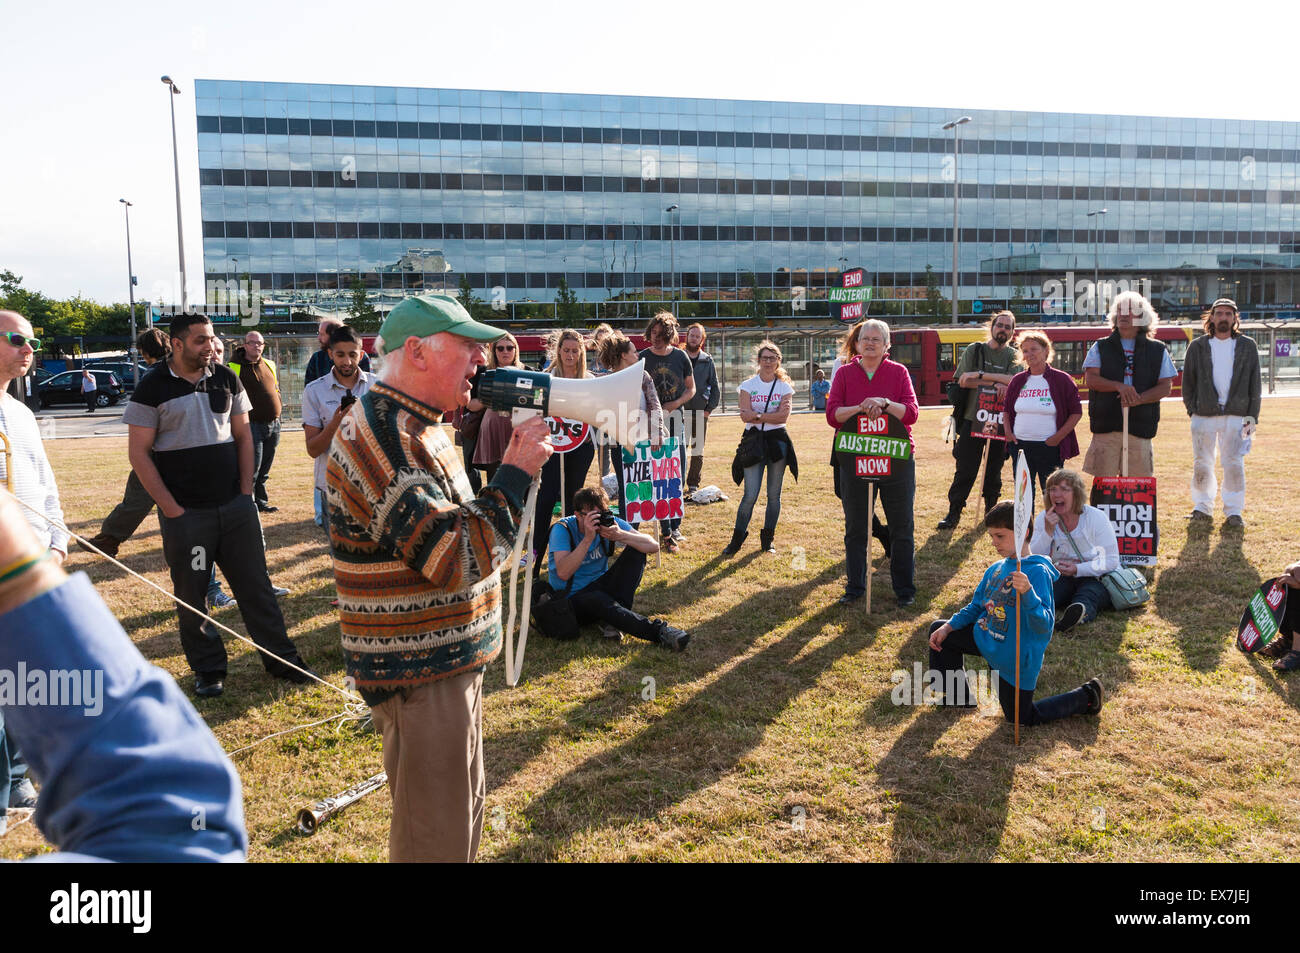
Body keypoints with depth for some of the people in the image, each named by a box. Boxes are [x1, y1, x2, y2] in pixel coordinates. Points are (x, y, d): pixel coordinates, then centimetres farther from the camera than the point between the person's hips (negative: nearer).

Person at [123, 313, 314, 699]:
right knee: (191, 594, 7)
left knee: (256, 584, 8)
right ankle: (208, 669, 21)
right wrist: (171, 508, -10)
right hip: (185, 513, -3)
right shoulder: (153, 388, -5)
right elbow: (139, 453, -6)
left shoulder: (226, 379, 7)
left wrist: (246, 492, 4)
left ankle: (281, 659, 17)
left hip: (235, 506, 3)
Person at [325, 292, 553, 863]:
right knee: (436, 839, 4)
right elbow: (459, 559, -28)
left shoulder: (420, 428, 11)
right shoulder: (380, 440, -24)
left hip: (450, 661, 10)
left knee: (463, 809, 26)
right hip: (418, 675, -10)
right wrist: (515, 473, -20)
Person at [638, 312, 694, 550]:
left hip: (675, 420, 2)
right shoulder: (643, 358, 1)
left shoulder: (680, 356, 5)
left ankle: (675, 526, 18)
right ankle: (666, 531, -1)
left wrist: (676, 403, -7)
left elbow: (691, 388, 11)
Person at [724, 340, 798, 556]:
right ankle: (737, 539, 4)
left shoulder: (785, 387, 6)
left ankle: (767, 540, 17)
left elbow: (783, 417, -8)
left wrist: (757, 415, -11)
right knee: (751, 495, -8)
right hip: (754, 441, -1)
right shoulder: (748, 386, 5)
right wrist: (772, 415, -12)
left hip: (777, 441, 1)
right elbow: (745, 415, -8)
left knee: (774, 494, 5)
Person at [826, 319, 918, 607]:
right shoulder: (844, 373, 5)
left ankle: (905, 588, 17)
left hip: (897, 458, -1)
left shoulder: (898, 372, 4)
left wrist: (884, 404, -23)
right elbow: (832, 414, -5)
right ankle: (855, 587, 21)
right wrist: (859, 408, -21)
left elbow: (912, 412, -7)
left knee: (902, 527, 5)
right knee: (855, 527, 8)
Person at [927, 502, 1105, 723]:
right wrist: (948, 627, 0)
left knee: (1021, 718, 7)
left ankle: (1085, 697, 24)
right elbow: (976, 606, 14)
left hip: (1016, 655, -7)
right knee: (939, 629, 10)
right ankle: (958, 696, 25)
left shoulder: (1037, 572, -22)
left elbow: (1044, 626, -29)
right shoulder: (995, 569, 2)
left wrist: (1028, 593, -46)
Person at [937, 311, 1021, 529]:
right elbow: (963, 380, -5)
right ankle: (954, 513, 4)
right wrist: (995, 382, -13)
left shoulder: (1014, 355, 8)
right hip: (972, 418, -1)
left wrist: (980, 375, -15)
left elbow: (1013, 380, -12)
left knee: (994, 469, 8)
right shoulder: (974, 350, 8)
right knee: (965, 468, -3)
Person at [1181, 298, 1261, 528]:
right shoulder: (1197, 346, 7)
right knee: (1201, 464, 5)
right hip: (1204, 414, 1)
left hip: (1236, 415, 0)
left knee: (1234, 464, -3)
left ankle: (1234, 512, 6)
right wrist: (1192, 410, -1)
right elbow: (1187, 381, 9)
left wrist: (1252, 415, 0)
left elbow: (1255, 383, 8)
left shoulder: (1247, 346, 8)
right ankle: (1203, 507, 18)